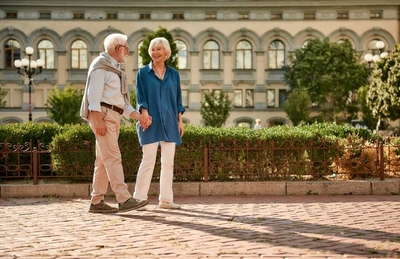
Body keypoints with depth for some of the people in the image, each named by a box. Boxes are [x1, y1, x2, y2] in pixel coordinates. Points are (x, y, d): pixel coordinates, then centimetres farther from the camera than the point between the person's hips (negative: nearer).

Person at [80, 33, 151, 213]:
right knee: (113, 157, -16)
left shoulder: (115, 69, 25)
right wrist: (98, 119, -23)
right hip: (103, 114, -10)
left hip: (113, 117, 10)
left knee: (103, 160, 8)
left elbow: (121, 102, 24)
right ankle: (124, 200, -22)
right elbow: (93, 92, -13)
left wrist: (139, 116, 12)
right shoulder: (101, 64, -2)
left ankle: (97, 202, 10)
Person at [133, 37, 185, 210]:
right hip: (151, 122, -3)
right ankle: (139, 198, 0)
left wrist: (180, 121, 7)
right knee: (148, 161, -6)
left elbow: (178, 99, 13)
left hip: (169, 122, 3)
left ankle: (165, 199, 9)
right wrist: (144, 114, -16)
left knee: (168, 162, 3)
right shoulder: (143, 73, 4)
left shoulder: (173, 74, 12)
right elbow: (140, 97, -1)